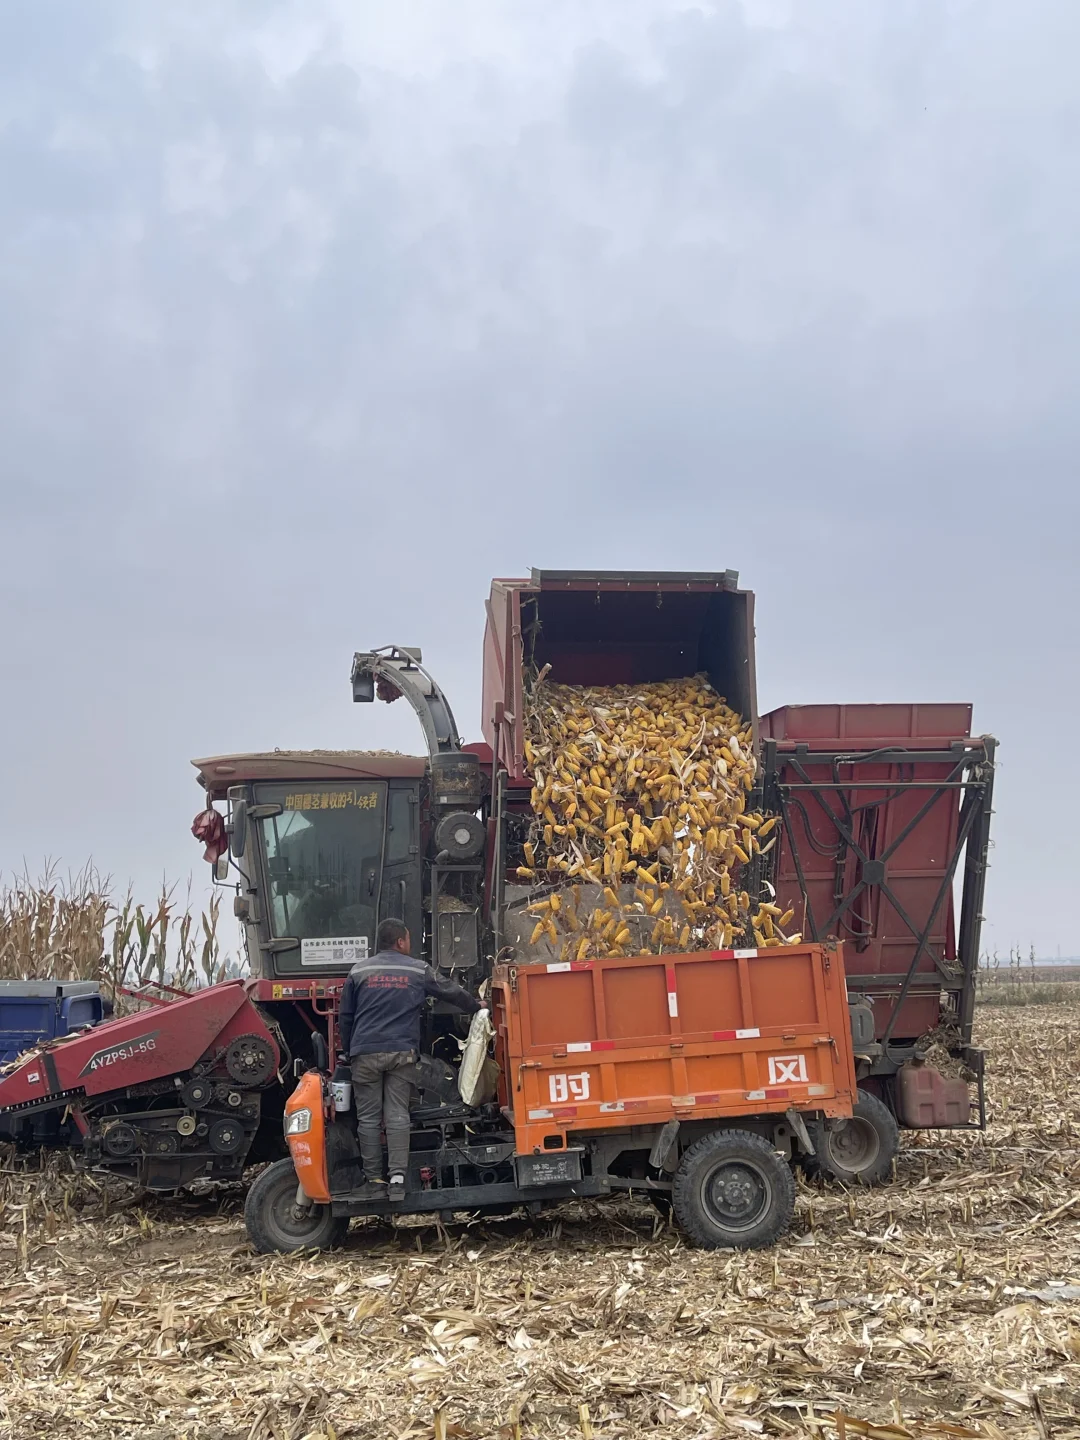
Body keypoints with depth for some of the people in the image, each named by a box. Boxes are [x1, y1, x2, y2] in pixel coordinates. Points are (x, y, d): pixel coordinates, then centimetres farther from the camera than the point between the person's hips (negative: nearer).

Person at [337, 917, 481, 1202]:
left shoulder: (359, 971, 8)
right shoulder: (418, 971, 6)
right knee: (397, 1115, 2)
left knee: (369, 1117, 5)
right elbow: (452, 992, 16)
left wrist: (349, 1050, 21)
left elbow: (345, 1017, 10)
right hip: (402, 1052, 0)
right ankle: (397, 1178, -7)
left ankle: (374, 1182, 6)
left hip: (365, 1053, 0)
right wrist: (477, 1008, 33)